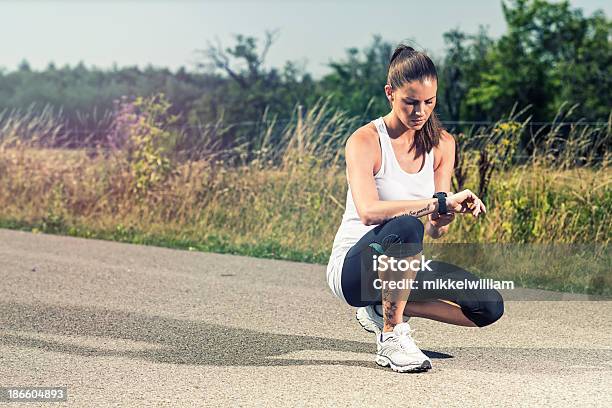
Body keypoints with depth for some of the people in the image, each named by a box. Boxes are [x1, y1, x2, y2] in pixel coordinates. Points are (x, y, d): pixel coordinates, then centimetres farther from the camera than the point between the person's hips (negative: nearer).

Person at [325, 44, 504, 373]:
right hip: (352, 268, -6)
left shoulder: (441, 144, 3)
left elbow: (436, 230, 1)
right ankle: (391, 335, -21)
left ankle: (383, 309, 4)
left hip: (402, 268, 6)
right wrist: (440, 201, -38)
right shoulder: (365, 141, -14)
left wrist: (441, 219, -24)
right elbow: (369, 211, -32)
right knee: (405, 227, -38)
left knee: (489, 307, -12)